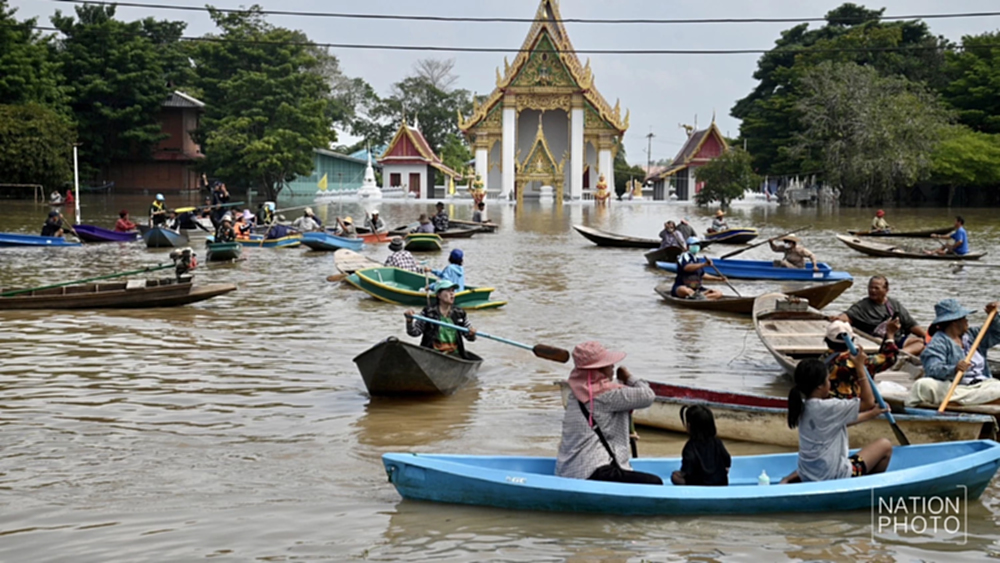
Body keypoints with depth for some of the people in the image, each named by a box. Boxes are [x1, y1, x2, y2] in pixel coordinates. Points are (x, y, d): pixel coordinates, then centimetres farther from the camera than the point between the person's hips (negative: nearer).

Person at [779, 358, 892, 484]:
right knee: (885, 446, 9)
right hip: (834, 477, -7)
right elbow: (868, 402, -12)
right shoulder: (829, 408, -21)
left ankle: (787, 482, 16)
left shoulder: (803, 407, 4)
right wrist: (860, 368, -11)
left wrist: (871, 414, 19)